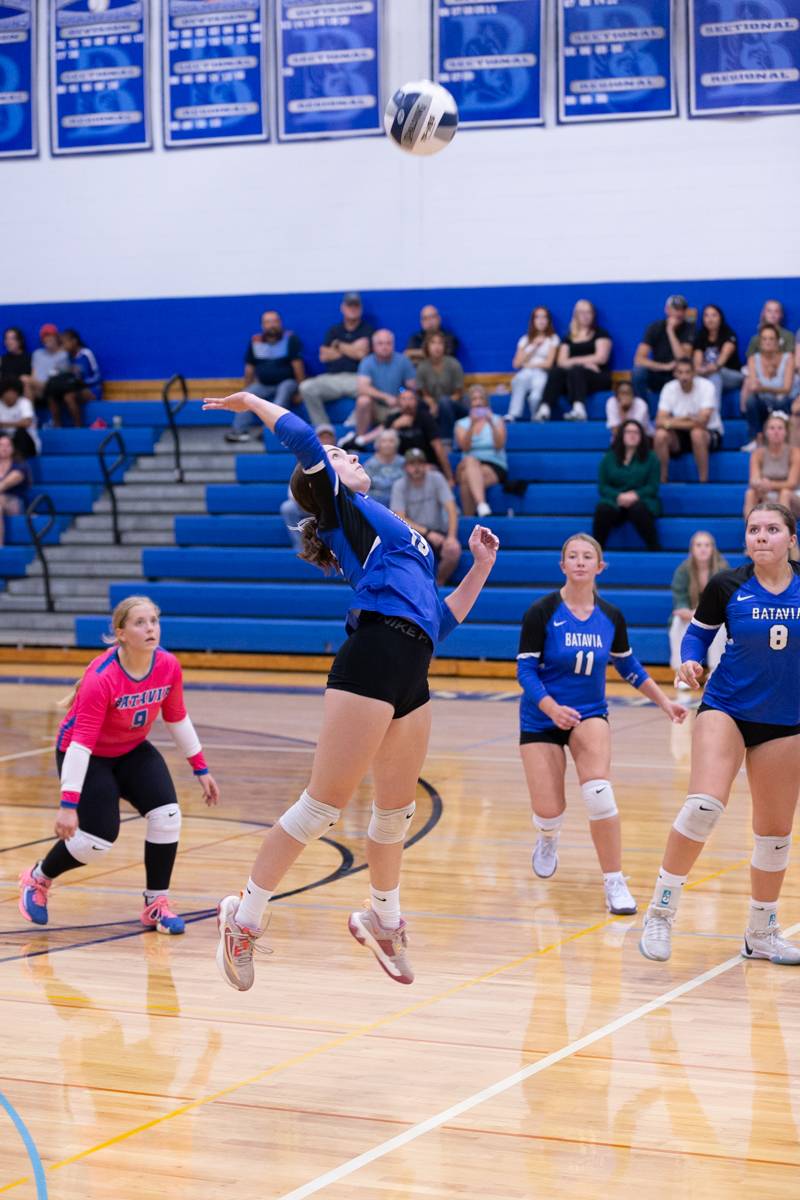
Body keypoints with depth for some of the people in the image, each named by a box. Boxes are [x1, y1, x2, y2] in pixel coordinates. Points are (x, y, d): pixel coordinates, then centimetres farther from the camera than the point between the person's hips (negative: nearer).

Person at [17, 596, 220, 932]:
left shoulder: (168, 666, -16)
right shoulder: (101, 677, -32)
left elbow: (177, 718, 1)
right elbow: (80, 743, -32)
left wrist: (200, 769, 6)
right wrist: (68, 804, -34)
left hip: (132, 752, 5)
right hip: (88, 756, -5)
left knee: (167, 815, -14)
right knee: (97, 839, -13)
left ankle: (156, 904, 2)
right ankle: (38, 879, 18)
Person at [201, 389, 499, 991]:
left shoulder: (395, 534, 30)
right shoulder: (342, 508, 9)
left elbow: (438, 620, 27)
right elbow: (304, 439, -6)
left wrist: (480, 567, 24)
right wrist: (254, 401, 8)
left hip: (412, 676, 8)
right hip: (372, 658, -8)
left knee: (396, 809, 15)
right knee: (325, 802, -8)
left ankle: (384, 921, 32)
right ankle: (245, 919, 1)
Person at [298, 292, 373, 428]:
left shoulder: (367, 329, 10)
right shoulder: (334, 330, 20)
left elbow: (362, 352, -5)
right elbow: (324, 356, 7)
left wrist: (339, 345, 7)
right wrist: (352, 351, 5)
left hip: (356, 377, -3)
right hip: (332, 378, 3)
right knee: (306, 387, -25)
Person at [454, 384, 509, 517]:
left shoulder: (497, 420, 12)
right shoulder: (461, 424, 15)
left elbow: (499, 445, -6)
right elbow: (464, 447, -5)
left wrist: (492, 424, -19)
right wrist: (472, 425, -17)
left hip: (495, 468, -1)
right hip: (469, 467, 1)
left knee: (467, 477, -34)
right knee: (470, 460, -37)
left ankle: (468, 517, -37)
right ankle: (481, 504, -55)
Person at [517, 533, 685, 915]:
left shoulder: (611, 617, -1)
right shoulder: (541, 612, -12)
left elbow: (629, 667, 14)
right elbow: (525, 670, -15)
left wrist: (665, 703, 12)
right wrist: (553, 709, -30)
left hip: (589, 715, 1)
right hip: (541, 719, -1)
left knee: (598, 790, -25)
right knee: (548, 812, -7)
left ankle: (614, 883, -15)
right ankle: (547, 840, 35)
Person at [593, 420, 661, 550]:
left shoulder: (650, 458, 10)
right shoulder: (609, 458, 14)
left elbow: (653, 486, 2)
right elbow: (603, 487, 6)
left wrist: (636, 495, -18)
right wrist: (619, 496, -14)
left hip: (642, 501, -1)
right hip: (615, 501, 1)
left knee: (638, 509, -39)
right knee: (603, 509, -34)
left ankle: (655, 549, -32)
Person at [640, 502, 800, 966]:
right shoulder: (726, 586, -8)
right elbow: (698, 632, 5)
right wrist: (691, 661, -14)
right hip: (726, 709, -2)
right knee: (704, 806, -24)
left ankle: (762, 933, 29)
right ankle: (662, 911, -11)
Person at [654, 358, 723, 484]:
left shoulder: (706, 386, -19)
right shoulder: (669, 388, -8)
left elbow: (702, 422, -28)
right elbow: (659, 422, -14)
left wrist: (672, 422, -24)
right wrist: (685, 419, -26)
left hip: (709, 433, -3)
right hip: (680, 436, 3)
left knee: (696, 433, -37)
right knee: (660, 434, -26)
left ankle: (703, 481, -26)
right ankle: (662, 479, -12)